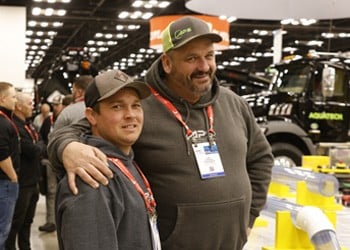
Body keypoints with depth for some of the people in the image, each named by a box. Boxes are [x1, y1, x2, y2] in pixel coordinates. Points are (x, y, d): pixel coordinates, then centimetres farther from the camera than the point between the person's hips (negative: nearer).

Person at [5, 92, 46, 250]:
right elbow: (33, 151, -24)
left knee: (27, 220, 18)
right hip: (21, 183, -9)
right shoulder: (14, 126, -20)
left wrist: (38, 148, -9)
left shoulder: (28, 124, 12)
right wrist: (41, 145, -4)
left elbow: (39, 148, 12)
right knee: (16, 222, 1)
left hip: (32, 180, 9)